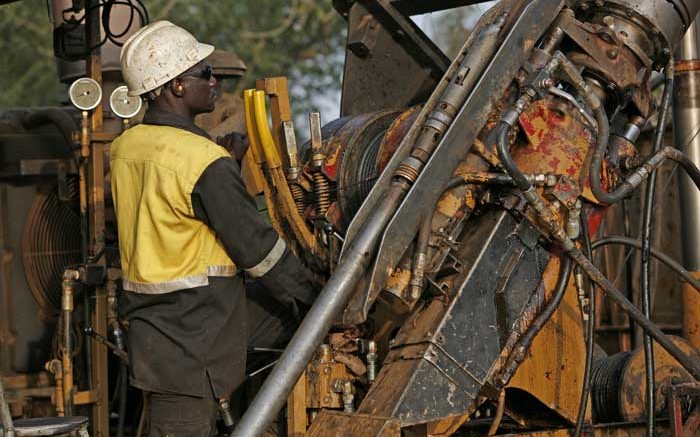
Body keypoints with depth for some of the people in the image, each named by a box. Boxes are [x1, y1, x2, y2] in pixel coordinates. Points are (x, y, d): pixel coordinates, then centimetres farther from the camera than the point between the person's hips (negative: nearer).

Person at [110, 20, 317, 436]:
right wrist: (310, 292, 0)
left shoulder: (124, 148, 6)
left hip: (147, 324, 8)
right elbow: (255, 245, -13)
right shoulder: (206, 162, -19)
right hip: (194, 340, -8)